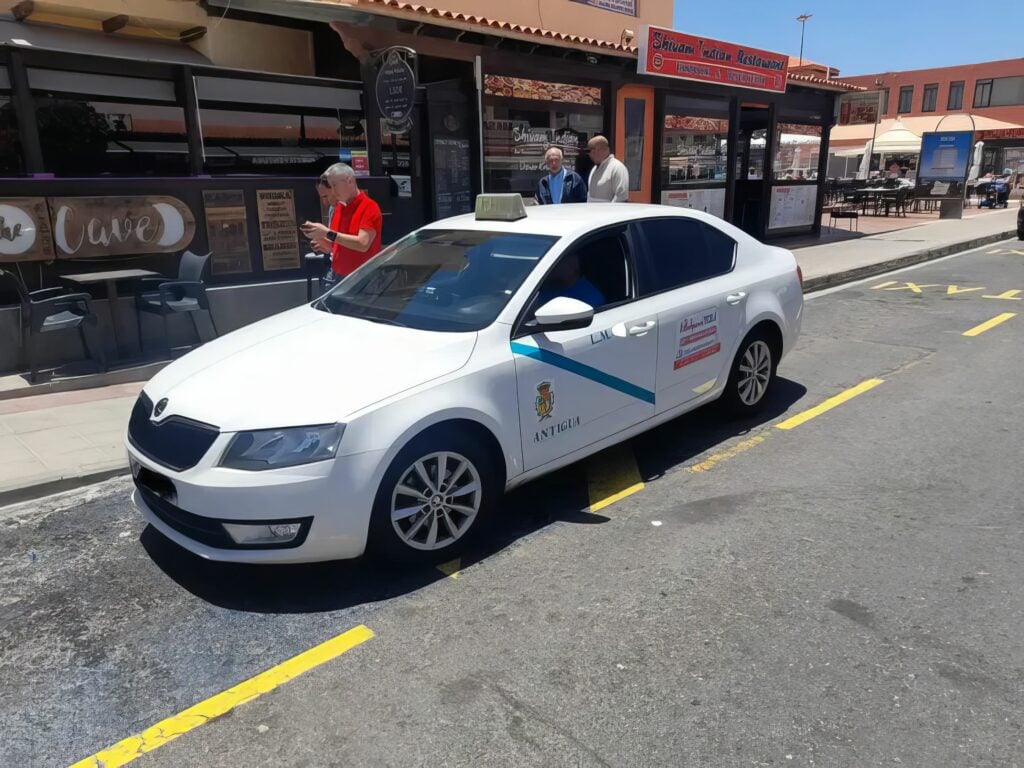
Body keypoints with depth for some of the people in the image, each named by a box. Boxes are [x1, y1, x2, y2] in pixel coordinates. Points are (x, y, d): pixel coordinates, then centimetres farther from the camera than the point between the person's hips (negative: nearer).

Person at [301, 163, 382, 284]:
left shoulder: (369, 207, -10)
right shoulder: (339, 208, 13)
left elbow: (363, 243, -22)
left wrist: (328, 233, -20)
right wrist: (327, 246, -1)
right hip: (337, 277, 7)